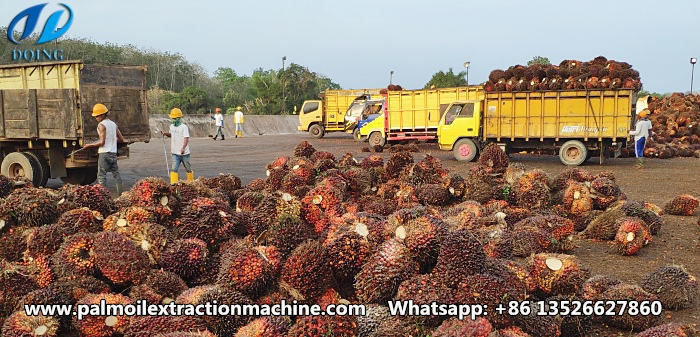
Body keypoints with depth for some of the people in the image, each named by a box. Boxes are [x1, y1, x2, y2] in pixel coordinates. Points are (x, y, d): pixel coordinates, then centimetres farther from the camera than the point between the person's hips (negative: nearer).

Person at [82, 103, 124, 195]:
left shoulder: (101, 125, -10)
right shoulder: (113, 124, 11)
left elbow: (102, 142, -15)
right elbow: (121, 139, 14)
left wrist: (90, 145, -5)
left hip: (104, 153, -7)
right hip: (113, 153, 7)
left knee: (101, 175, -3)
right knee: (116, 173, 15)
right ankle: (121, 193, 16)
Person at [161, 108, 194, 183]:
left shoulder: (184, 127, -12)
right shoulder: (171, 126, 8)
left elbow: (186, 138, -22)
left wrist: (183, 148, -37)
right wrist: (165, 133, 6)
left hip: (184, 153, -4)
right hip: (175, 153, 5)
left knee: (188, 169, 11)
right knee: (174, 169, -8)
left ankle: (191, 182, 29)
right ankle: (173, 183, -9)